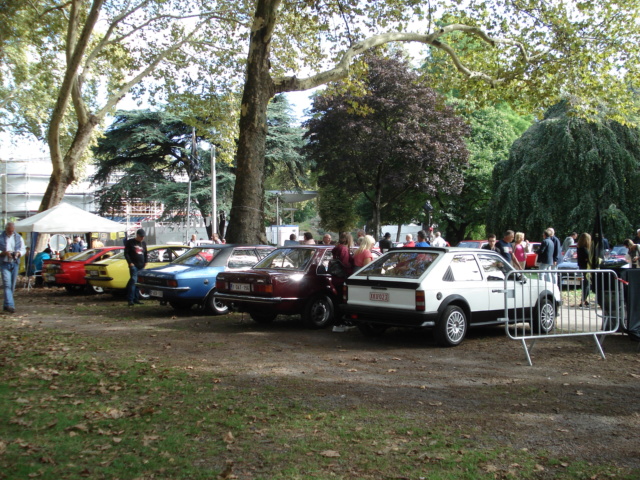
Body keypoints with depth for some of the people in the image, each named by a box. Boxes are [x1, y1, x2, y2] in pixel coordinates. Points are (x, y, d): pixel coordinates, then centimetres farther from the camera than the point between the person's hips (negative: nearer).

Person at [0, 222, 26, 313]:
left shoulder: (18, 238, 10)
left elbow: (23, 249, 13)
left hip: (15, 264, 4)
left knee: (12, 286, 7)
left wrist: (18, 253, -8)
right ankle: (10, 305, -22)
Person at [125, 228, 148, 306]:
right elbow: (126, 253, -3)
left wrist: (145, 262, 11)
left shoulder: (143, 243, 18)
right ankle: (130, 300, -16)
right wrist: (130, 263, -12)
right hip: (134, 265, -6)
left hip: (141, 266, 6)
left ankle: (136, 299, 12)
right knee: (133, 280, -15)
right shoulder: (130, 242, 1)